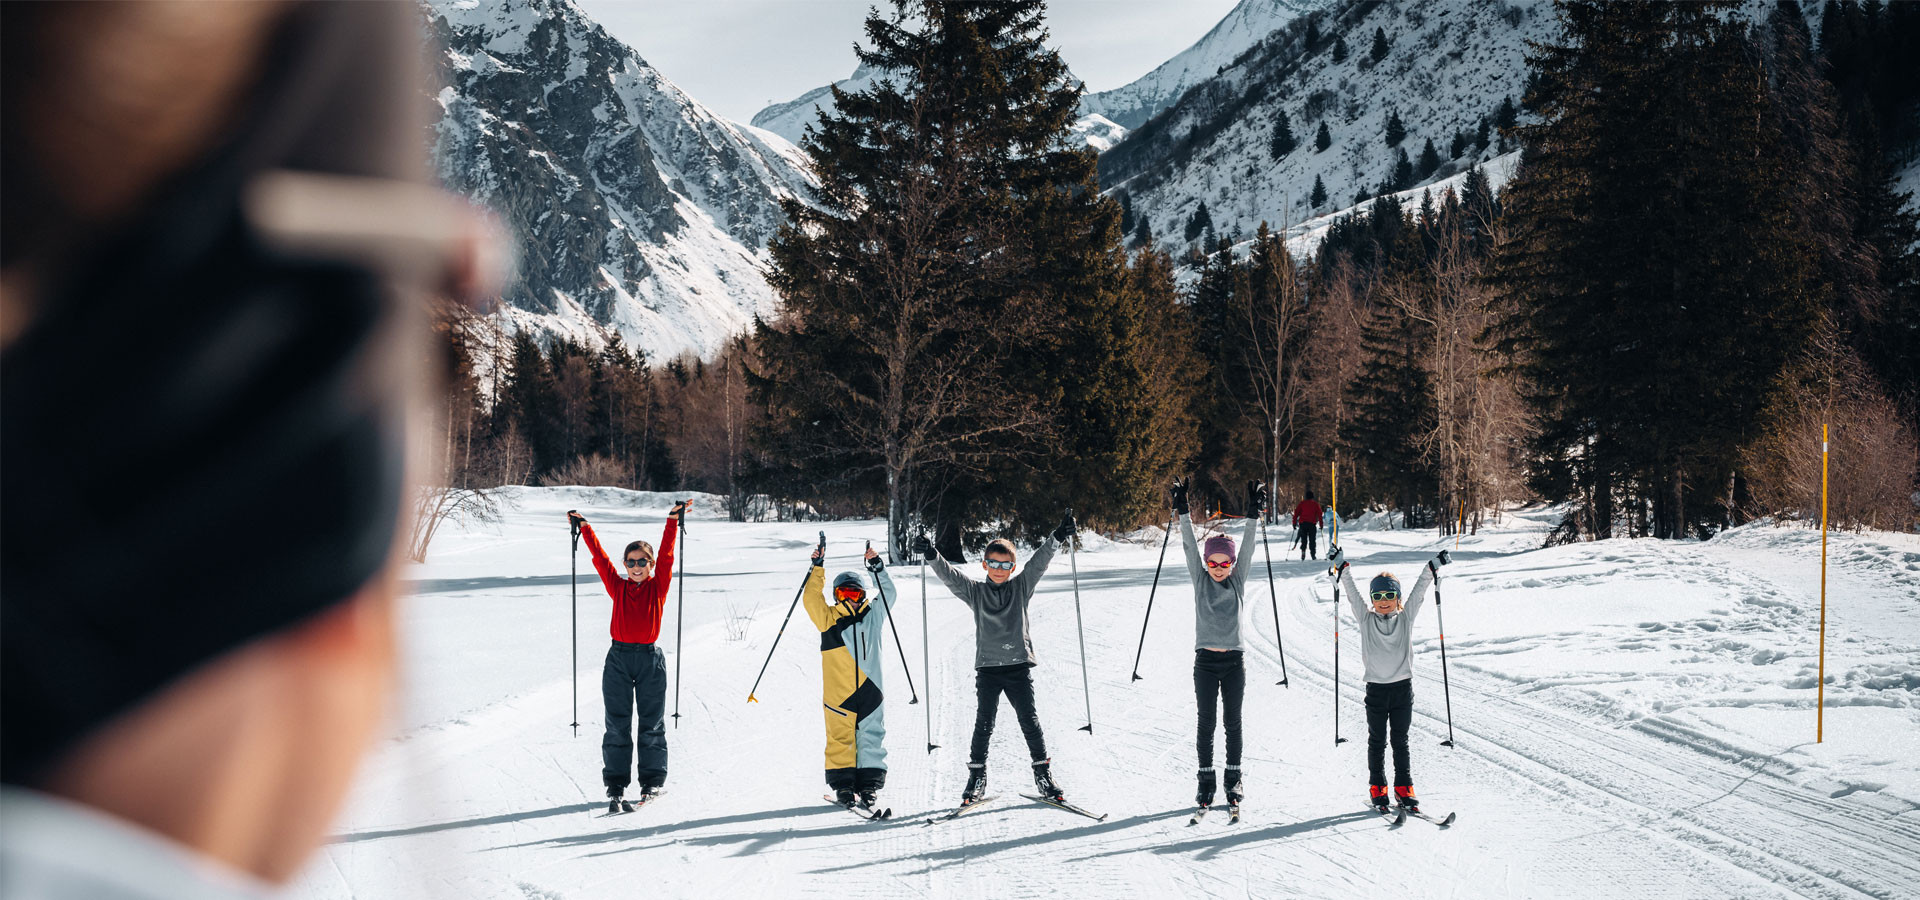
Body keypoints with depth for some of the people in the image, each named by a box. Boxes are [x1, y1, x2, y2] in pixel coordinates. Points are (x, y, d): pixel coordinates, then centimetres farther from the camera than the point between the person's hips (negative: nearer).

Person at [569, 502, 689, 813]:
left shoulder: (658, 586, 3)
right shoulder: (618, 586, 6)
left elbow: (666, 555, -5)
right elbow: (600, 557, 2)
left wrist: (673, 521, -13)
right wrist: (584, 528, -4)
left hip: (650, 658, -1)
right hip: (619, 658, 1)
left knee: (652, 725, 5)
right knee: (617, 726, 1)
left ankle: (652, 783, 14)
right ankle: (616, 787, 4)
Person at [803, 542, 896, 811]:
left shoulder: (873, 615, 12)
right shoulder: (828, 618, 5)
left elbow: (889, 594, 16)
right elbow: (812, 598, -4)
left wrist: (878, 568, 6)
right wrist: (818, 568, -7)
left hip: (870, 688, 2)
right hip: (838, 690, -2)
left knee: (871, 738, 1)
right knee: (841, 738, 0)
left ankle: (869, 785, 6)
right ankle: (843, 784, 7)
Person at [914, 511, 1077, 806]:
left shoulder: (1021, 587, 10)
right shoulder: (975, 591, 9)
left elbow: (1039, 562, 1)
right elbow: (950, 576, -2)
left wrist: (1058, 537, -12)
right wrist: (932, 556, -19)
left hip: (1019, 665, 0)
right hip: (987, 667, 0)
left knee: (1029, 720, 0)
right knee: (984, 723, -1)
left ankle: (1043, 774, 7)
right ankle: (977, 777, 6)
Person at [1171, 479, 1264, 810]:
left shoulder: (1237, 581, 4)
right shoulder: (1200, 580, 3)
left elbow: (1247, 546, -3)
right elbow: (1190, 546, -4)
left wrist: (1254, 513, -13)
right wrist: (1182, 510, -13)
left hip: (1234, 661, 0)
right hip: (1205, 661, 0)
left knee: (1233, 722, 6)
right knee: (1206, 723, 4)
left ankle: (1233, 780, 16)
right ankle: (1206, 781, 12)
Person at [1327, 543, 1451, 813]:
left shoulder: (1406, 617, 6)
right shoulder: (1366, 618, 4)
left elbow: (1419, 590, 2)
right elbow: (1352, 592, -2)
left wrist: (1434, 566, -6)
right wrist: (1341, 565, -11)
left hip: (1403, 686, 1)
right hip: (1376, 687, -1)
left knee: (1400, 741, 7)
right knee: (1377, 741, 6)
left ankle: (1404, 788, 13)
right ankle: (1377, 789, 13)